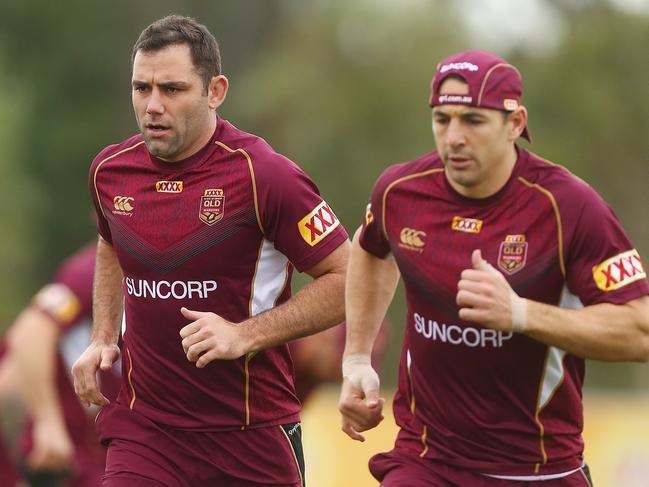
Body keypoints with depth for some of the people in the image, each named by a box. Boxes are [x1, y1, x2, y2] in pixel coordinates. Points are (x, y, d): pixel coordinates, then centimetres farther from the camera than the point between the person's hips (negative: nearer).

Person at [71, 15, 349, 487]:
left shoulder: (264, 176, -15)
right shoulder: (110, 170, 3)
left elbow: (345, 279, -11)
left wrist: (245, 335, -18)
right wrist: (103, 338, 11)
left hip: (252, 438, -3)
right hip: (142, 426, 3)